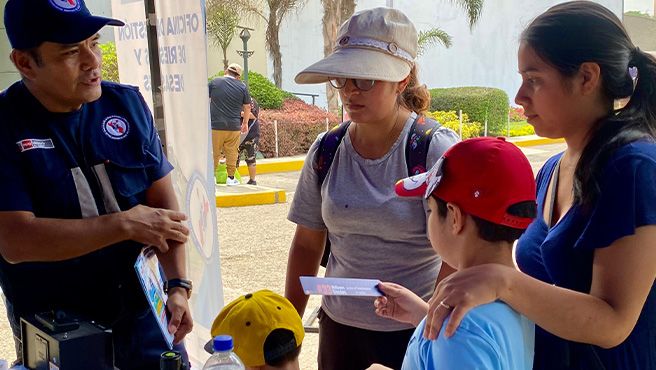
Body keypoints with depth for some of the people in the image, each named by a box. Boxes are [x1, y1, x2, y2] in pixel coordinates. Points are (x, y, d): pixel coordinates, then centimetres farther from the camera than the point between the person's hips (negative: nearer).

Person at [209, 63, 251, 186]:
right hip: (234, 126, 1)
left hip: (216, 125, -1)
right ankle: (231, 178, 12)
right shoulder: (242, 87, 4)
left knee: (214, 153, 6)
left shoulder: (214, 82, 2)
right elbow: (247, 107, 11)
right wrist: (245, 122, 25)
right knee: (232, 153, 8)